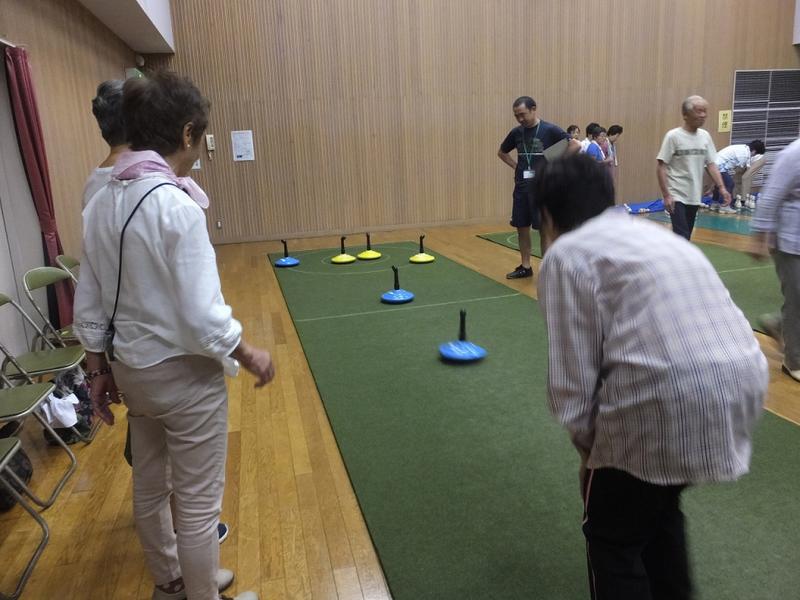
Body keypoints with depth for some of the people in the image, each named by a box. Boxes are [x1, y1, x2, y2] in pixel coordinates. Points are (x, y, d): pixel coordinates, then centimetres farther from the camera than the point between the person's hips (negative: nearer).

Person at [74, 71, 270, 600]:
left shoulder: (101, 204, 0)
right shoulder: (177, 205, -23)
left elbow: (89, 304, 6)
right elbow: (203, 318, -24)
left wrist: (98, 369, 16)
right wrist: (250, 355, -9)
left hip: (130, 368, 9)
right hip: (184, 374, -8)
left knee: (150, 488, 25)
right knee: (199, 505, 10)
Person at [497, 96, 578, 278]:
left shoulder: (550, 130, -8)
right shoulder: (517, 132, 6)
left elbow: (575, 146, -11)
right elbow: (502, 152, 21)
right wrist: (516, 166, 7)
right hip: (521, 187, 5)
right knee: (522, 227, 9)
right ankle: (525, 267, 22)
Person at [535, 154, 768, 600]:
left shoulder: (566, 253, 4)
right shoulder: (655, 234, 26)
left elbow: (572, 375, -1)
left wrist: (588, 446, 16)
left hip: (667, 398, -8)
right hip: (744, 381, 8)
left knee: (612, 537, 18)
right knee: (660, 505, 33)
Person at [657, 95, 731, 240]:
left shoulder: (705, 136, 7)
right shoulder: (673, 136, -10)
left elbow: (711, 164, 10)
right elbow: (662, 168, -11)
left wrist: (721, 188, -2)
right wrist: (666, 195, -17)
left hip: (694, 197, 6)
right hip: (676, 196, -6)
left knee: (686, 236, 14)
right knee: (682, 236, -12)